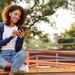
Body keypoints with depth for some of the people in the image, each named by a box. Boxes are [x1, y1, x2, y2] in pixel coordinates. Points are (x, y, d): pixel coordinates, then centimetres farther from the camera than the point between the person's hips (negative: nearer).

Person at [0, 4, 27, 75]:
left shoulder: (19, 29, 6)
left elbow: (18, 49, 1)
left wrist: (21, 38, -17)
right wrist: (11, 37, -18)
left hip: (14, 55, 1)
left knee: (22, 53, -34)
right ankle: (16, 65, -19)